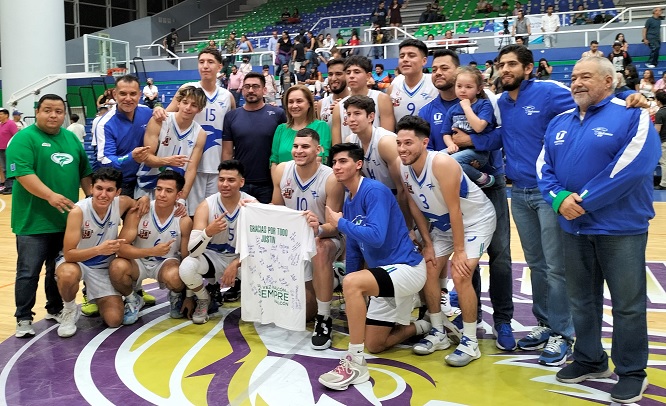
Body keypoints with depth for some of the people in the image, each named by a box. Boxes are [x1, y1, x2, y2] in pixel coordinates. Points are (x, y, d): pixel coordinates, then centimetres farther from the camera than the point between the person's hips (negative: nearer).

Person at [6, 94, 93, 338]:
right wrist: (50, 196, -30)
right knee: (29, 272, -1)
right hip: (34, 221, -6)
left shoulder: (71, 138, 12)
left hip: (67, 218, 6)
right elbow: (22, 173, -20)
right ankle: (23, 319, 10)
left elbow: (84, 171, 19)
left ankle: (55, 309, 31)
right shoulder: (24, 138, -9)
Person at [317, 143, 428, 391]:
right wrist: (353, 299, 16)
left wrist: (340, 223, -17)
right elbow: (354, 250, 16)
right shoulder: (349, 203, 10)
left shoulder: (375, 191, -16)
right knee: (374, 346, 12)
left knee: (352, 282, -35)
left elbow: (376, 237, -30)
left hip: (406, 267, -10)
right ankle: (423, 327, 34)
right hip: (387, 273, 10)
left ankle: (355, 364, -26)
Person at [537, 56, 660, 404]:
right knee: (581, 299, 16)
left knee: (627, 304, 4)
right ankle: (589, 360, 33)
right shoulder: (559, 122, 11)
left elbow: (633, 167, -20)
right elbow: (544, 167, 7)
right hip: (574, 227, 6)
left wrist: (584, 200, -20)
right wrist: (559, 198, -14)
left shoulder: (632, 116, -7)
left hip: (621, 228, -5)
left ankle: (632, 372, 20)